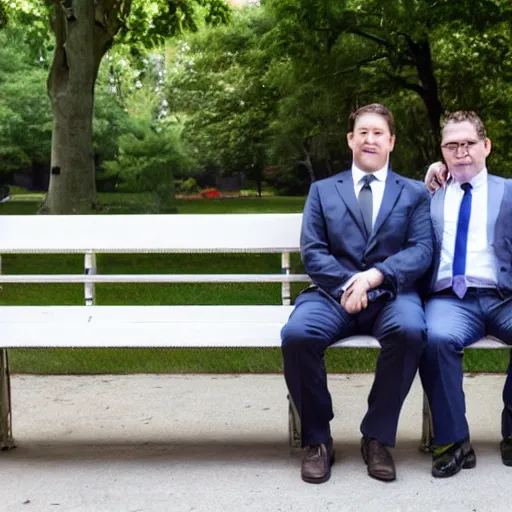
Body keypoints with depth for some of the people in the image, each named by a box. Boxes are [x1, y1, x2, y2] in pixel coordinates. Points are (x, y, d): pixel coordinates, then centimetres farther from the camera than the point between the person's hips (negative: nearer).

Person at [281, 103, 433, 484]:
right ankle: (317, 439, -10)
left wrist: (373, 276, -18)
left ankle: (378, 438, -15)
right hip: (333, 293, 1)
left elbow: (422, 251, 1)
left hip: (391, 295, 0)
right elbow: (312, 252, 5)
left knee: (410, 331, -36)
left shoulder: (415, 193, 16)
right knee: (296, 334, -31)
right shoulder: (323, 190, 17)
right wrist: (347, 284, -15)